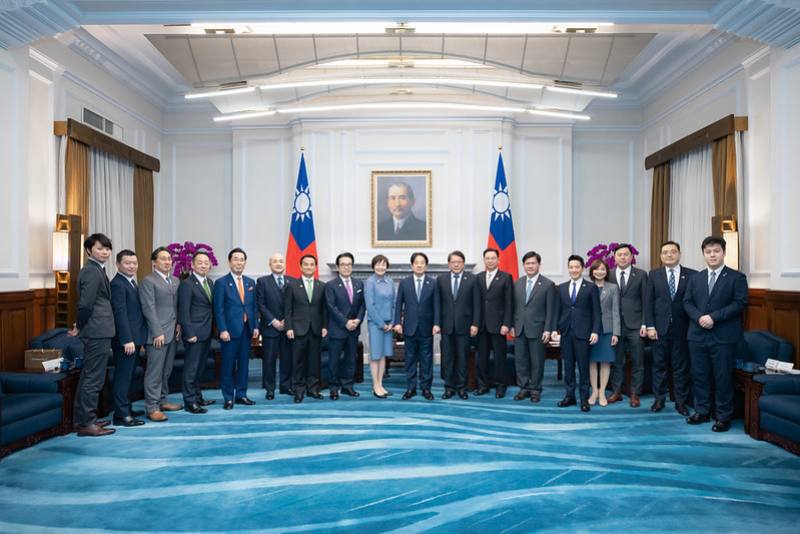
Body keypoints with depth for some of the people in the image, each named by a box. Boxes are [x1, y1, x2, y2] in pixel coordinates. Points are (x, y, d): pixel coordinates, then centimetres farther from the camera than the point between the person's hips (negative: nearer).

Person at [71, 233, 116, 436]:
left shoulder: (96, 270, 16)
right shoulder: (92, 271, -15)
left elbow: (87, 304, 19)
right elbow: (86, 304, -21)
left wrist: (80, 326, 15)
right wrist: (79, 327, -8)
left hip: (97, 332, 10)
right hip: (98, 332, -10)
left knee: (88, 377, 17)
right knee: (94, 379, -4)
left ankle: (83, 418, 27)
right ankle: (86, 423, 4)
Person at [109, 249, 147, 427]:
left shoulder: (132, 283, 16)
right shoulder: (117, 284, -13)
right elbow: (120, 314, -19)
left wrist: (140, 339, 16)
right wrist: (127, 340, -23)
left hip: (134, 338, 9)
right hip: (126, 339, -9)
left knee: (128, 375, 16)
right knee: (123, 376, -4)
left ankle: (126, 408, 26)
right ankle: (121, 415, 1)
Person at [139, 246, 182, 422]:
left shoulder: (175, 281, 16)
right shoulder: (148, 281, -6)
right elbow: (149, 308, -12)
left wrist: (179, 324, 4)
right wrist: (157, 333, -16)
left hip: (173, 333, 7)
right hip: (157, 334, -7)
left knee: (166, 371, 13)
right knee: (154, 372, -4)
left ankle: (162, 401, 23)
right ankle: (152, 408, 2)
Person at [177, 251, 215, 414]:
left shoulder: (210, 282, 12)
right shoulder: (186, 284, -11)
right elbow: (184, 312, -14)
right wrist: (190, 334, -17)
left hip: (206, 333, 8)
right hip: (194, 334, -8)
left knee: (200, 368, 17)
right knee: (191, 368, 0)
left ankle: (197, 397, 28)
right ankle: (190, 402, 7)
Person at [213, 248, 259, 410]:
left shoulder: (250, 282, 11)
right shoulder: (221, 283, -4)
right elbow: (218, 309, -8)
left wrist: (255, 326, 5)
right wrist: (223, 330, -14)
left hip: (247, 329, 5)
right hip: (230, 330, -5)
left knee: (243, 363, 11)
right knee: (228, 365, 2)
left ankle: (241, 395, 21)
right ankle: (228, 398, 12)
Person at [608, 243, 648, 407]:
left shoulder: (641, 275, 2)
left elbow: (646, 301, 1)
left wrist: (644, 324, -6)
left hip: (635, 325, -1)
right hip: (615, 325, 1)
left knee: (637, 362, 4)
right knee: (616, 361, 7)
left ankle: (635, 394, 14)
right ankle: (616, 392, 19)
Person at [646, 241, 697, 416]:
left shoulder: (692, 275, 0)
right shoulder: (654, 275, 4)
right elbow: (649, 302, 2)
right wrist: (650, 326, -5)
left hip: (682, 329, -1)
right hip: (660, 328, 1)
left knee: (681, 367, 7)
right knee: (659, 366, 8)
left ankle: (681, 402, 17)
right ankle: (659, 399, 19)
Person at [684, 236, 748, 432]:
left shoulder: (737, 277, 1)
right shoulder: (695, 278, 14)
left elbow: (740, 303, -9)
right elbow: (687, 302, 8)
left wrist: (714, 317, -17)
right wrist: (699, 317, -11)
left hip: (723, 336, -4)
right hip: (698, 335, 4)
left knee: (723, 377, 1)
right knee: (699, 375, 8)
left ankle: (724, 416, 12)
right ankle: (702, 412, 20)